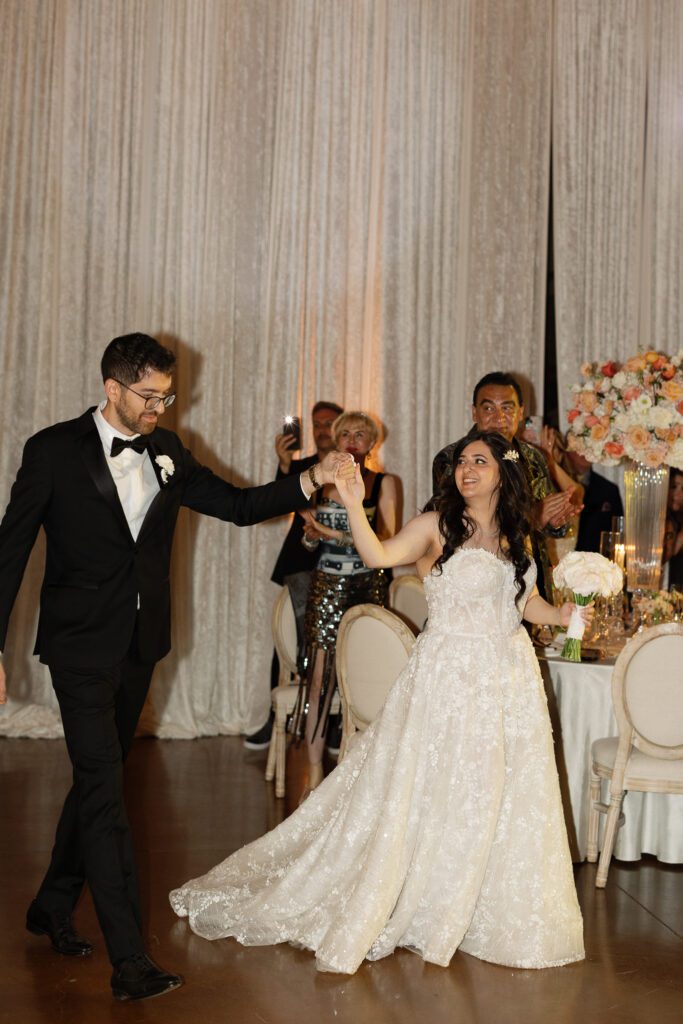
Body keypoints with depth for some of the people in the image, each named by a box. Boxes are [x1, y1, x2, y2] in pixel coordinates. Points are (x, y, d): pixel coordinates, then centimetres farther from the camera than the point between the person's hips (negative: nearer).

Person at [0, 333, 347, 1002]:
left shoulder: (164, 451, 6)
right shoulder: (54, 450, -9)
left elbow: (238, 505, 9)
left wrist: (312, 481, -7)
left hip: (139, 644, 6)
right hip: (82, 645, -6)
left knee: (98, 778, 17)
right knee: (103, 787, -9)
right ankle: (129, 959, -8)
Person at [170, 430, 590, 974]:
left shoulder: (515, 537, 10)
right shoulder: (437, 526, -6)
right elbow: (380, 555, -23)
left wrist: (565, 614, 0)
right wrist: (354, 506, -37)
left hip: (510, 683, 6)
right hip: (450, 680, -5)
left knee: (505, 803, 10)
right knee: (429, 794, -2)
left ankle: (486, 916, 27)